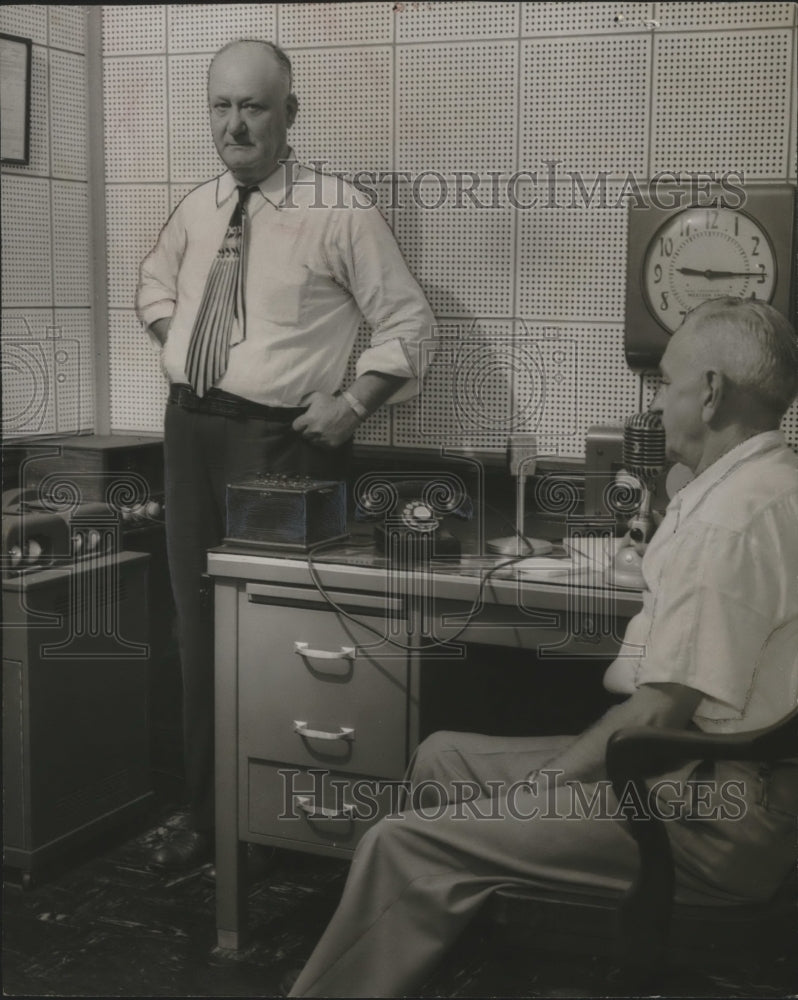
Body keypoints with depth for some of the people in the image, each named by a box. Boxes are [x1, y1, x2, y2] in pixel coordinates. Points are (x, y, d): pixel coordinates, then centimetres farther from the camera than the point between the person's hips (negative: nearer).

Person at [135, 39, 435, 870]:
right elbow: (154, 286, 29)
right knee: (198, 627, 11)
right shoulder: (195, 209, 9)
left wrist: (351, 404, -13)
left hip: (280, 441, -6)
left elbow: (408, 324, -5)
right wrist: (182, 344, 13)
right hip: (190, 430, 6)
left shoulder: (339, 212, -9)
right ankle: (206, 811, 25)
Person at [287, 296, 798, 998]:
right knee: (444, 757, 16)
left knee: (408, 845, -16)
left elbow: (660, 714, -21)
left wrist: (530, 791, -12)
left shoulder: (728, 519, -21)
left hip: (706, 816, -11)